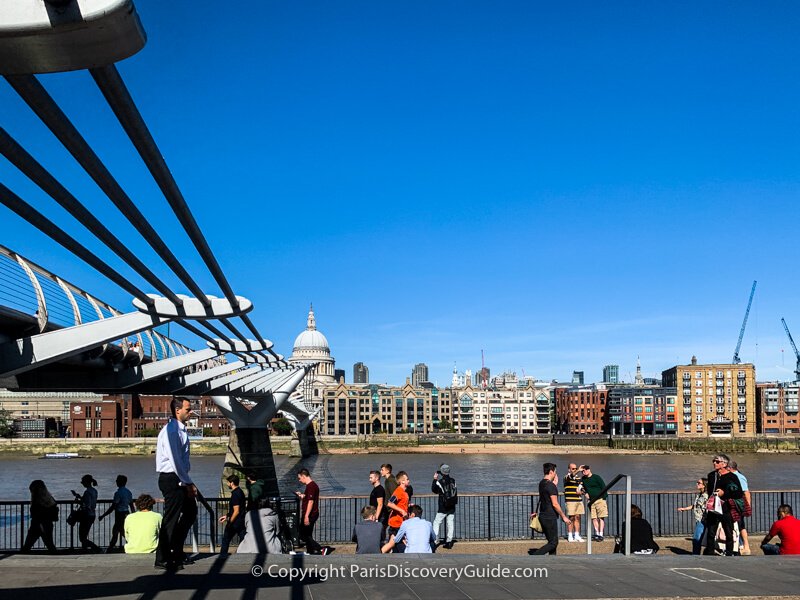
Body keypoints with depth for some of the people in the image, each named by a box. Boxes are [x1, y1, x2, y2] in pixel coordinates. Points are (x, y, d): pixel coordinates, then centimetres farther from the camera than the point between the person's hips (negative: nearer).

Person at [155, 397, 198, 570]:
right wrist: (188, 483, -16)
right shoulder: (170, 431, -17)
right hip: (171, 479, -10)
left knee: (190, 511, 18)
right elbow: (175, 461, -21)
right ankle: (162, 559, 5)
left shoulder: (182, 430, 12)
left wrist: (188, 483, 11)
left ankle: (176, 551, 29)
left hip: (181, 479, 10)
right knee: (171, 518, -5)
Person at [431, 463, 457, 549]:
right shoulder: (453, 481, 1)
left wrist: (434, 479, 10)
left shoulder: (439, 482, -12)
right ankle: (449, 542, 11)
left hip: (443, 508, -5)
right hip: (452, 507, 5)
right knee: (450, 523, 9)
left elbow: (434, 490, 4)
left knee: (436, 523, 5)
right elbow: (455, 492, 12)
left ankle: (436, 540, 0)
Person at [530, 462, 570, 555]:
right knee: (553, 543, -4)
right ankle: (533, 557, -13)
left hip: (543, 516, 9)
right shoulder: (551, 485, -17)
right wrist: (563, 516, -10)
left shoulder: (541, 483, 10)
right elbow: (555, 504, -19)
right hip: (550, 518, -9)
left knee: (552, 541, 15)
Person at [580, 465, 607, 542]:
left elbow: (604, 487, -4)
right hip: (591, 501, 5)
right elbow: (583, 488, 27)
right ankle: (596, 533, 7)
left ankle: (601, 534, -8)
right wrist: (585, 493, 8)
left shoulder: (596, 477, -5)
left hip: (600, 499, -5)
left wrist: (604, 498, -9)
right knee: (593, 518, 2)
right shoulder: (583, 479, 10)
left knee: (601, 517, -7)